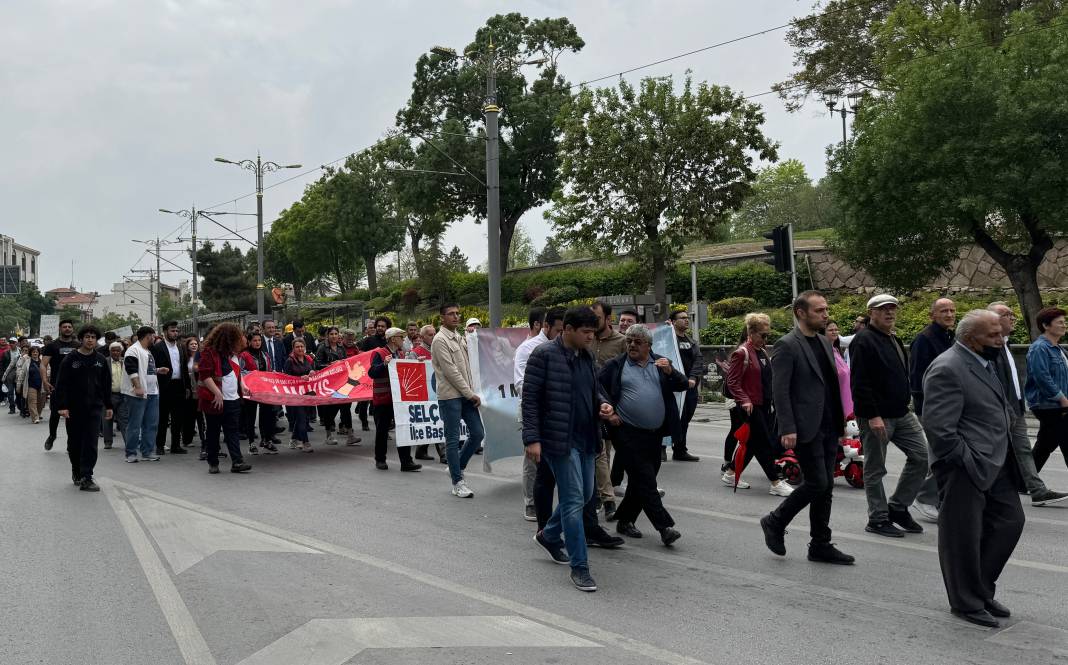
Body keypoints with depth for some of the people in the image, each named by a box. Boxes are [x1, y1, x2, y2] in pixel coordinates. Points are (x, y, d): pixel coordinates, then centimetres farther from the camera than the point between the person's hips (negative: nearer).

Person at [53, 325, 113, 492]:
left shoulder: (101, 360, 6)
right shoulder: (70, 359, -3)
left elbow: (106, 385, 11)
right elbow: (62, 384, -6)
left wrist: (108, 406, 10)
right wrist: (62, 406, -13)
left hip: (94, 408, 1)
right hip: (73, 408, -1)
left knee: (91, 444, -6)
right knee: (74, 443, 10)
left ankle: (86, 478, -6)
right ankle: (76, 471, 31)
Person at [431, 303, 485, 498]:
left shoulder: (460, 338, 15)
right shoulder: (440, 340, -11)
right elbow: (450, 371, -15)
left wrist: (473, 392, 7)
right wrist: (470, 394, -13)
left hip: (466, 394, 8)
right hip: (450, 396, -8)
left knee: (477, 433, 7)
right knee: (453, 440, 0)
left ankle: (457, 467, 26)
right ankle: (457, 482, 8)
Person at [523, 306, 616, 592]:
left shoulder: (586, 356, 10)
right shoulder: (544, 355, -12)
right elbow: (530, 399, -12)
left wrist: (602, 403, 1)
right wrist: (532, 438, -17)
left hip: (585, 438, 8)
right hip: (560, 439, -8)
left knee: (585, 495, 17)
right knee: (573, 500, -6)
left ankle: (549, 535, 40)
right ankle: (579, 568, 4)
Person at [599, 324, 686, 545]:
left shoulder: (660, 363, 11)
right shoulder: (616, 365, 2)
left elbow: (682, 385, 5)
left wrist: (670, 372, -14)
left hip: (654, 434, 5)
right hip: (628, 433, -5)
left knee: (641, 480, 12)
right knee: (645, 479, -10)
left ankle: (624, 520, 27)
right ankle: (665, 527, -9)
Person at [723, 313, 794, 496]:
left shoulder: (762, 351, 15)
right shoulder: (742, 353, -12)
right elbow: (732, 382, -15)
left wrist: (773, 398, 18)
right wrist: (744, 400, -24)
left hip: (764, 405, 9)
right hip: (751, 407, -9)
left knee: (753, 443, 13)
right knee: (764, 445, -6)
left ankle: (730, 474, 25)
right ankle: (776, 483, -1)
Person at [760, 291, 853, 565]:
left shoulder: (825, 342, 14)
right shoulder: (787, 345, -11)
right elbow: (780, 391, -15)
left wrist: (841, 420, 15)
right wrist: (787, 429, -20)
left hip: (828, 427, 8)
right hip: (806, 428, -8)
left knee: (826, 486, 9)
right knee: (817, 483, -8)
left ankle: (820, 545, 18)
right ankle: (775, 522, 13)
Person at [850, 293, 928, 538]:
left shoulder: (894, 340, 17)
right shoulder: (864, 341, -12)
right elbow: (860, 383, -20)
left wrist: (905, 403, 21)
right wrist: (872, 416, -24)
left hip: (902, 414, 9)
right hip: (876, 416, -9)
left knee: (922, 457, 6)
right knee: (875, 469, 1)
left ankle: (898, 507, 19)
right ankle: (878, 520, 13)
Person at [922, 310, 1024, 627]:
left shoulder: (987, 362, 13)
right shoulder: (947, 369, -19)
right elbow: (939, 427, -23)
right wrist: (967, 463, -17)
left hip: (996, 465, 10)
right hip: (965, 469, -10)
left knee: (1010, 521, 14)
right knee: (964, 536, 3)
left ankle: (981, 589, 29)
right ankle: (967, 603, 19)